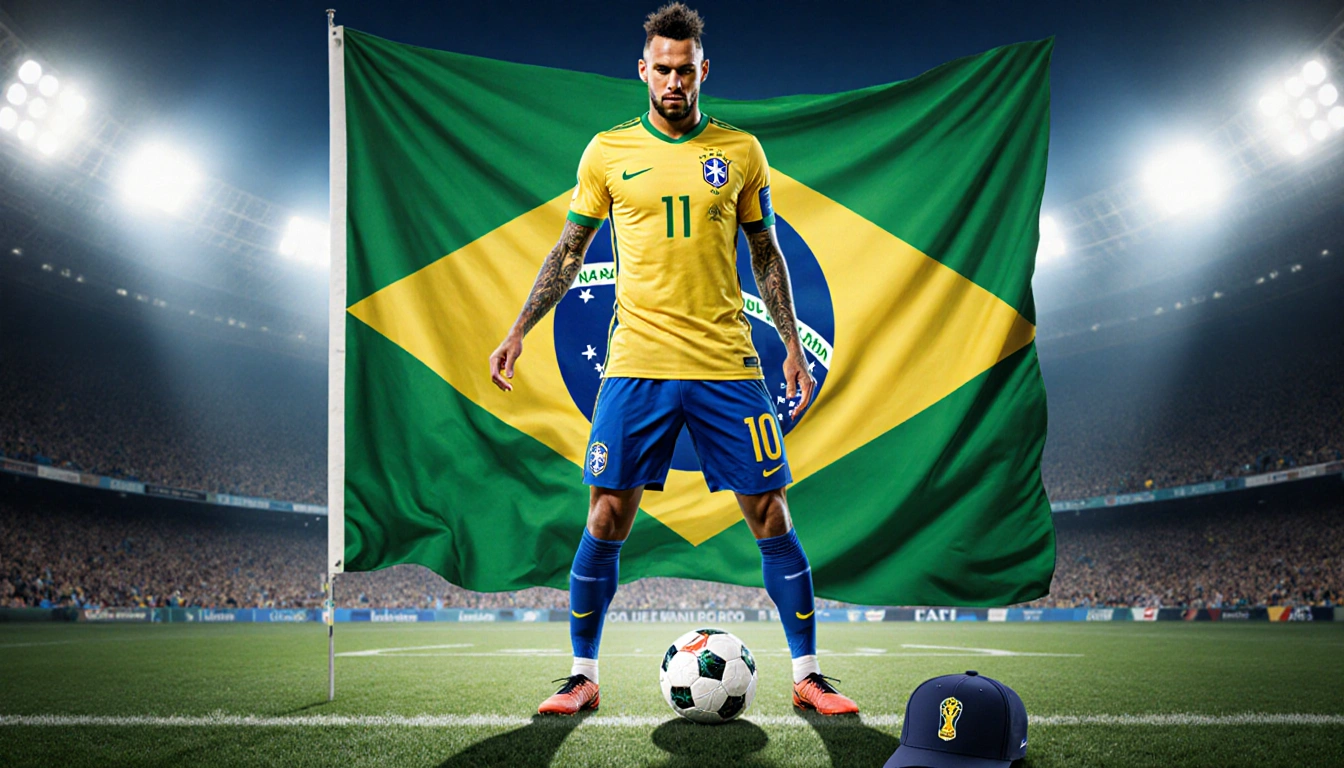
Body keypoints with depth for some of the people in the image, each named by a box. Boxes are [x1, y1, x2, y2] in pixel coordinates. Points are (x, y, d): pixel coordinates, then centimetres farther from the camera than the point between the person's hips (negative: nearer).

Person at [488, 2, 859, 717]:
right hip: (636, 362, 0)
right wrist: (518, 330, 5)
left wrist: (792, 345, 8)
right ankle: (583, 676, 17)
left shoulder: (741, 150, 8)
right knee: (606, 521, -1)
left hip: (727, 363, 1)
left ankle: (807, 676, 16)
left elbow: (766, 254, 14)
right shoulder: (608, 151, 6)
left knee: (771, 518, 1)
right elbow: (569, 251, 12)